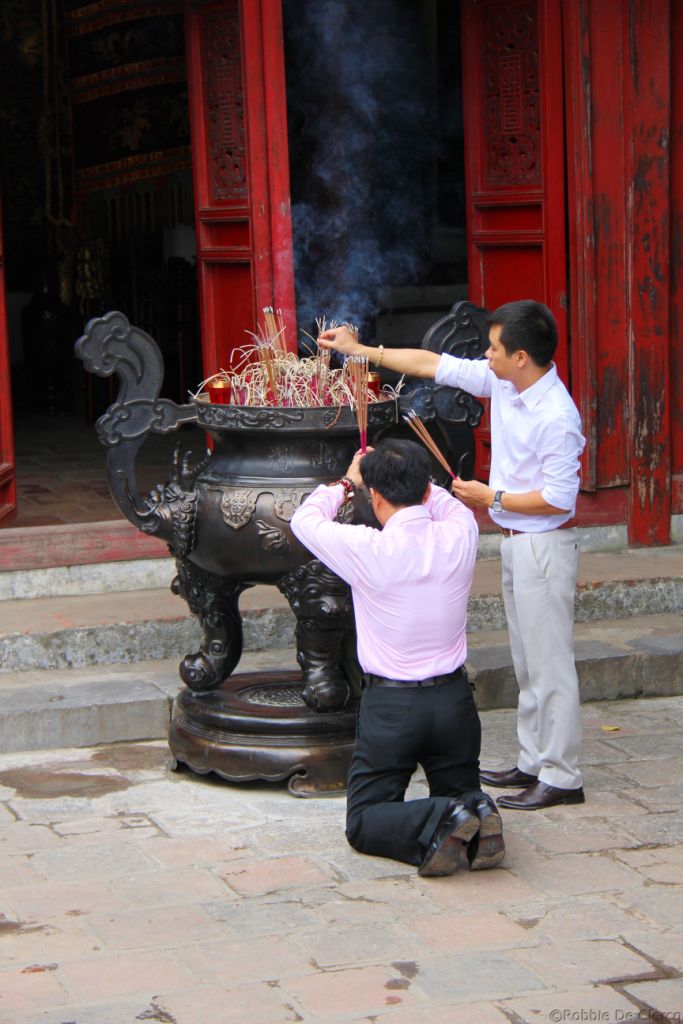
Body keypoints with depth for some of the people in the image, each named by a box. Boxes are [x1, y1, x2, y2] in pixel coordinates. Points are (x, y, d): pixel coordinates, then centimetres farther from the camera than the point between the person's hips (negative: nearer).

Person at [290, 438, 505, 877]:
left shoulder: (368, 550, -17)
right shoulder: (460, 535, -7)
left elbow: (305, 519, 4)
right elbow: (450, 503, 21)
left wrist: (347, 482, 20)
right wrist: (409, 474, 31)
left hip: (391, 707, -4)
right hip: (453, 700, 4)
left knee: (364, 822, 8)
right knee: (460, 794, 23)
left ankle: (437, 824, -22)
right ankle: (477, 814, -14)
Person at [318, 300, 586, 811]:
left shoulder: (556, 418, -24)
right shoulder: (502, 382, 2)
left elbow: (559, 499, -22)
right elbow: (434, 364, 9)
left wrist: (491, 498, -14)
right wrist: (359, 349, 11)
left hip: (544, 545, -10)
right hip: (516, 541, 10)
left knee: (550, 665, -3)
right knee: (527, 663, 17)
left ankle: (562, 778, 4)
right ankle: (534, 763, 27)